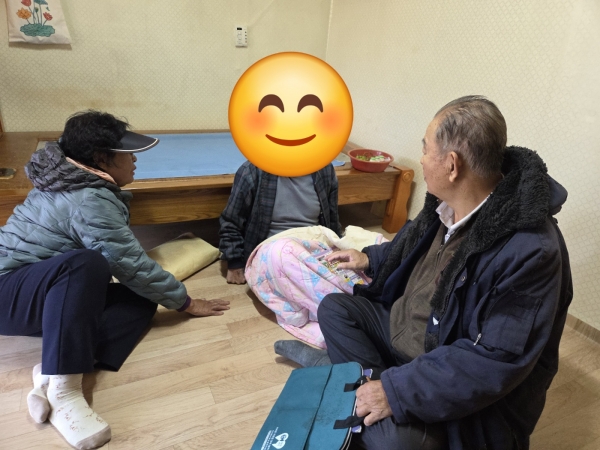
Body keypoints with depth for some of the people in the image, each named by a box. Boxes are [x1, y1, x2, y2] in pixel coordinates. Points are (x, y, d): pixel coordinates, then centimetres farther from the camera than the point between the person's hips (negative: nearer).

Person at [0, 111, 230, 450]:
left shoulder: (70, 180, 4)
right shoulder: (90, 202, -25)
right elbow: (133, 266, -22)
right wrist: (186, 302, -11)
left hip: (49, 293, 10)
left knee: (142, 298, -8)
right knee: (85, 263, -40)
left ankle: (53, 372, -20)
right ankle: (62, 390, -36)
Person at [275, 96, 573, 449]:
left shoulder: (531, 251, -32)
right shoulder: (448, 205, -7)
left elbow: (496, 361, -32)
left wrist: (396, 391, -31)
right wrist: (370, 259, 20)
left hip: (466, 391, -7)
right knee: (334, 308, 7)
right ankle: (370, 378, -10)